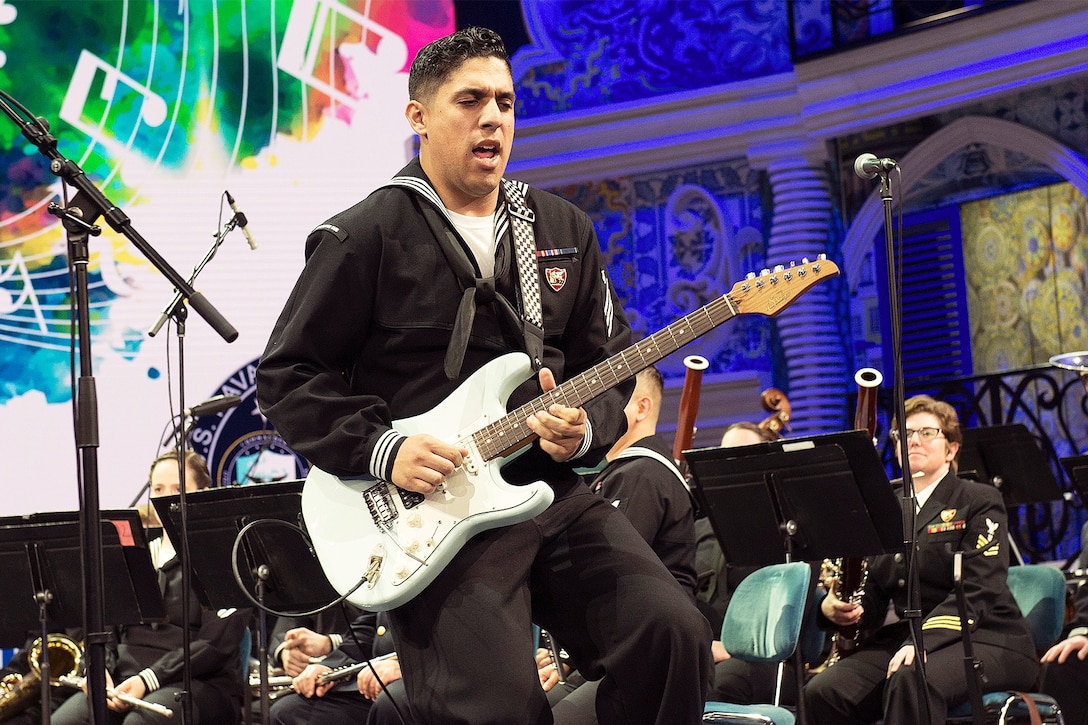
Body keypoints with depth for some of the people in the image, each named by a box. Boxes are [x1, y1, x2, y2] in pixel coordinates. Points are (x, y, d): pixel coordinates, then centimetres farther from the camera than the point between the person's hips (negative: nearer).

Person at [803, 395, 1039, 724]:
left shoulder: (980, 501, 3)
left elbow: (978, 591, -11)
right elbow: (873, 597, 17)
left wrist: (923, 641, -26)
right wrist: (833, 608, -8)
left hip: (985, 638, -5)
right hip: (904, 636, 5)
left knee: (911, 681, -38)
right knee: (821, 693, -23)